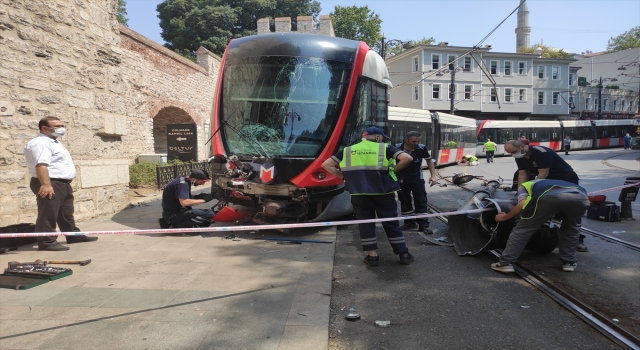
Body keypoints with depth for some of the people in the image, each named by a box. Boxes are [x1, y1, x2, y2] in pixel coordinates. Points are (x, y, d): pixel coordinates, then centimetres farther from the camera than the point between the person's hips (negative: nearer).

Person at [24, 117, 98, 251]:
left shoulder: (54, 142, 20)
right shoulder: (40, 143, -15)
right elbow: (41, 165, -27)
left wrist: (66, 184, 27)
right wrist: (46, 184, -35)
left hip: (63, 184, 11)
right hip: (51, 184, -11)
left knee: (67, 214, 19)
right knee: (48, 215, -7)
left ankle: (74, 236, 29)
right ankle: (47, 242, -3)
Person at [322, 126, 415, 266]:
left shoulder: (347, 151, 11)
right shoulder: (385, 148, 4)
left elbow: (326, 165, 9)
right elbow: (407, 158, -9)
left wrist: (345, 176, 8)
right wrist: (393, 170, 4)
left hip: (359, 194, 1)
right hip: (383, 193, -1)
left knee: (365, 224, 13)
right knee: (392, 224, 11)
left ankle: (372, 256, 15)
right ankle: (404, 255, 19)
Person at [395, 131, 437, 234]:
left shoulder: (422, 148, -16)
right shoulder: (397, 148, -17)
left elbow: (429, 160, 1)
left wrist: (433, 175, -6)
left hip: (417, 178, -1)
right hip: (401, 179, 1)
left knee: (421, 201, -3)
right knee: (404, 201, 9)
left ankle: (424, 225, 1)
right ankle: (409, 222, 22)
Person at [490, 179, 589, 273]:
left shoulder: (525, 185, 34)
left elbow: (522, 204, 14)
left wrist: (505, 217, 26)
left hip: (550, 196, -4)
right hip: (580, 196, 4)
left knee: (523, 228, 11)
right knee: (571, 228, 34)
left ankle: (505, 263, 9)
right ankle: (569, 262, 32)